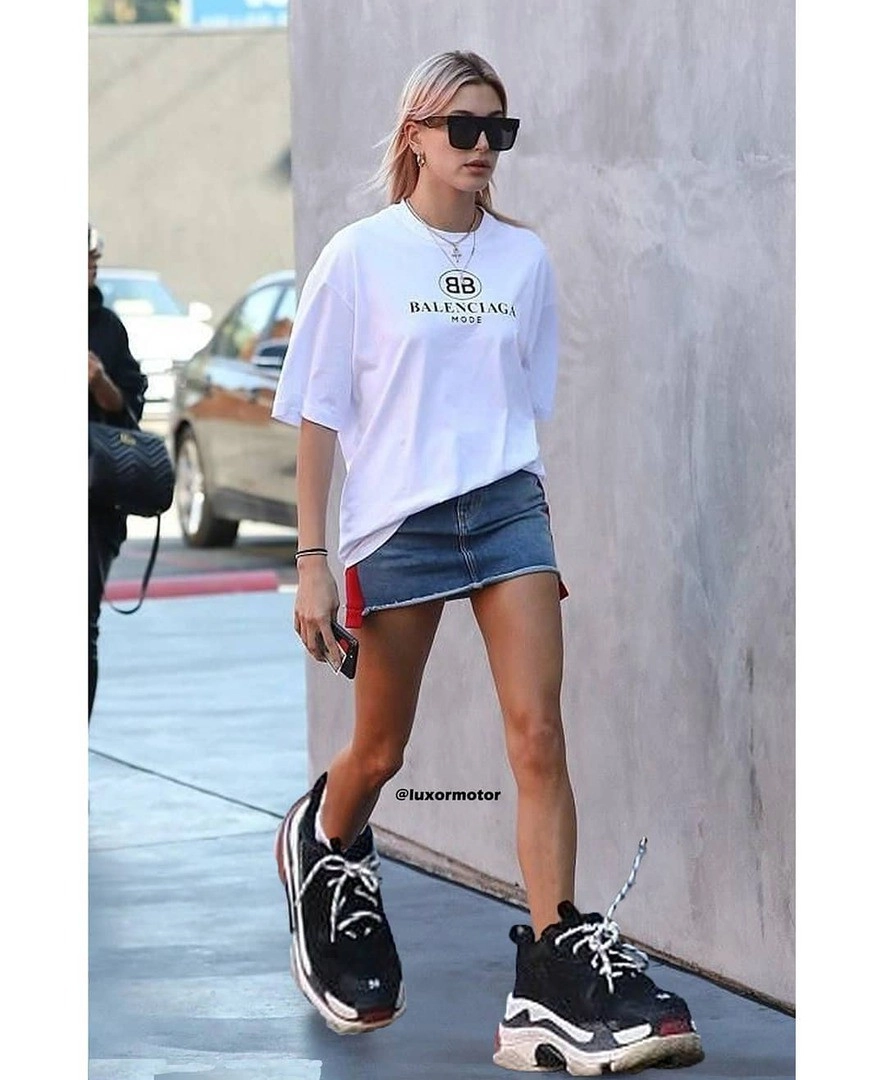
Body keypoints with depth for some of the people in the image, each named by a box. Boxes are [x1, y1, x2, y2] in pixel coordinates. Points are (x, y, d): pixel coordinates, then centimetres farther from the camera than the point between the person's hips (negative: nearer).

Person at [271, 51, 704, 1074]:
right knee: (380, 753, 10)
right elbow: (318, 415, 0)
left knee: (539, 737, -11)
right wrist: (311, 560, -4)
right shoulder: (361, 255, -1)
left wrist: (548, 530, 16)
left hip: (508, 506, 2)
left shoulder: (524, 258, 9)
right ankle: (318, 846, 44)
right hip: (396, 520, -2)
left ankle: (558, 981, -13)